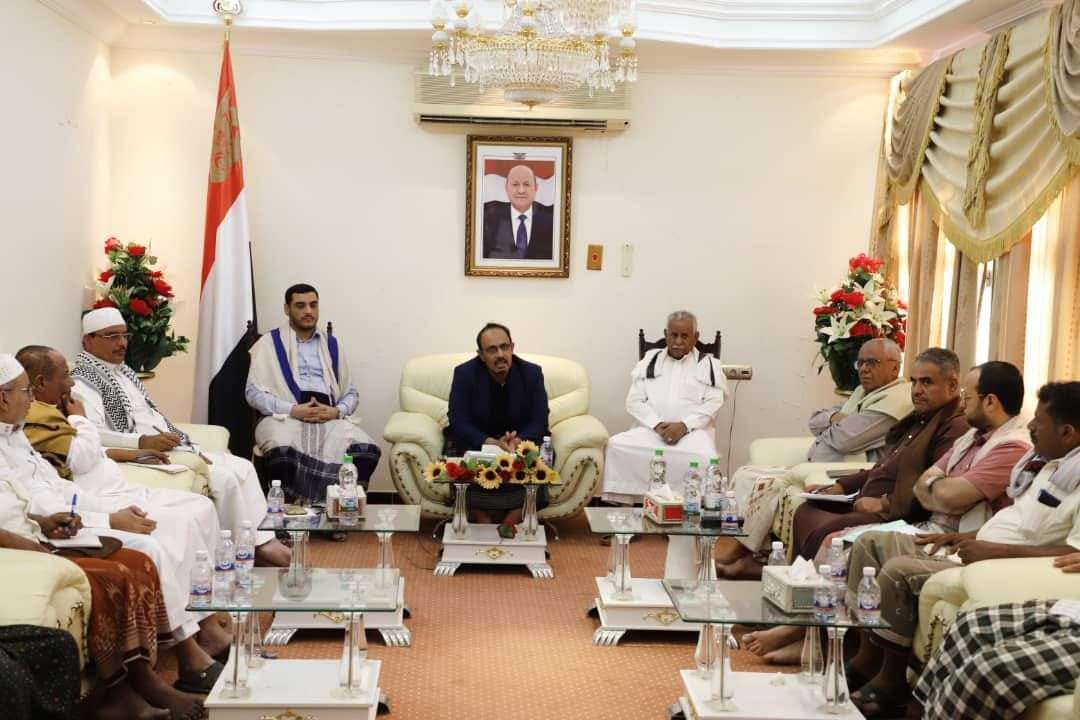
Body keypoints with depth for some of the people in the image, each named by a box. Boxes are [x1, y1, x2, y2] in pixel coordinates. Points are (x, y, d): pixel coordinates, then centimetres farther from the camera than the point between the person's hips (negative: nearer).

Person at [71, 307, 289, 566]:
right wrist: (145, 442, -33)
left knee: (242, 467, -1)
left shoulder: (123, 372, 20)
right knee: (223, 478, -20)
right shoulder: (83, 382, -9)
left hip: (169, 446, 10)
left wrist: (189, 447, 10)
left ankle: (264, 540, -5)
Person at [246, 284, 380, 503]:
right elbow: (254, 392, 1)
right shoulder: (269, 343, 11)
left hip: (330, 417, 3)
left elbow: (351, 393, 19)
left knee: (366, 451, -30)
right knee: (282, 451, -40)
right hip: (284, 416, -2)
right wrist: (292, 410, -13)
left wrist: (337, 411, -5)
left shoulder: (332, 345, 21)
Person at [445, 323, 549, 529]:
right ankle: (483, 525, -20)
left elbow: (539, 423, -8)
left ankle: (509, 526, -21)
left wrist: (518, 442, -31)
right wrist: (491, 443, -33)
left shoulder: (532, 373, -7)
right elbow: (459, 423, -15)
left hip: (522, 440, 1)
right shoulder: (464, 373, -10)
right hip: (474, 441, -1)